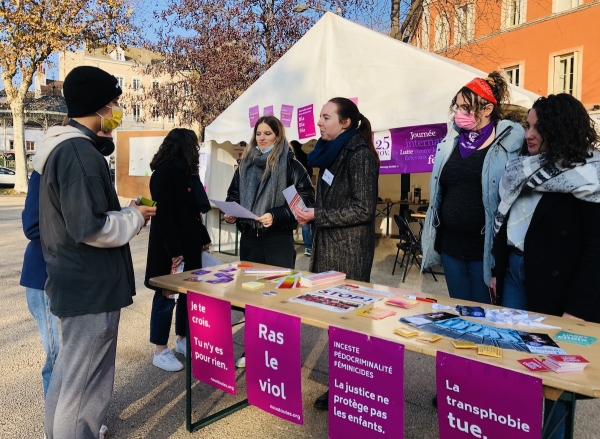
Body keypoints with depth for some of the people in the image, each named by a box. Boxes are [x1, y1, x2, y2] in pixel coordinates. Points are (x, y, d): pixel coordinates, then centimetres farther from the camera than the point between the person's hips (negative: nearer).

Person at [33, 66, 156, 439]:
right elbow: (90, 228, -26)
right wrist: (135, 219, -11)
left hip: (76, 282, 11)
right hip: (92, 288, -11)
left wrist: (124, 211, 8)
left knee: (68, 377, 24)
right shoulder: (80, 153, -20)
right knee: (86, 388, 2)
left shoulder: (62, 147, 12)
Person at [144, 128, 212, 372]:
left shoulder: (186, 172, 13)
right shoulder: (164, 173, -15)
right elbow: (164, 215, -21)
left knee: (188, 292, 14)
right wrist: (174, 251, -23)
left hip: (188, 242, 9)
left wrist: (204, 238, 15)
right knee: (166, 296, 1)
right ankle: (160, 352, 13)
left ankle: (182, 340, 29)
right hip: (170, 246, -9)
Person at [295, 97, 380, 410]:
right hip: (329, 245, 9)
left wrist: (316, 217, -16)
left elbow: (363, 209, -18)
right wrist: (310, 214, 6)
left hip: (349, 251, -8)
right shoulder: (333, 152, 14)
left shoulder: (359, 154, -12)